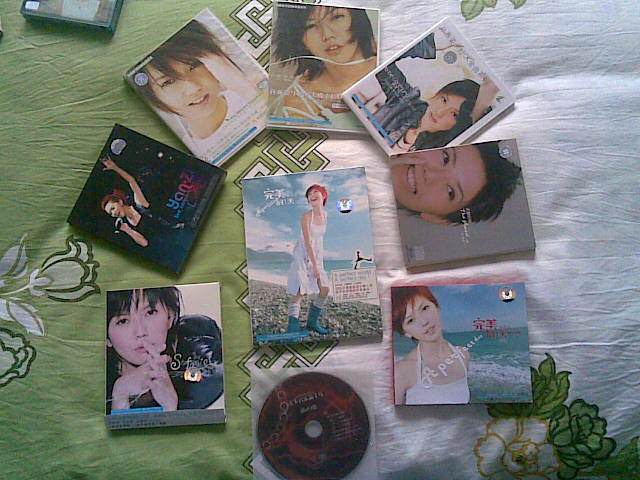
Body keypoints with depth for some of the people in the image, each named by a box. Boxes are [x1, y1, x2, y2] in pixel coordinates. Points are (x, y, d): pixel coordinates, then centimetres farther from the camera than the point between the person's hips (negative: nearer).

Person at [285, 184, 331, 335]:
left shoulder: (324, 214, 6)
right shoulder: (306, 216, -15)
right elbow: (307, 242, -19)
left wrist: (321, 260, 15)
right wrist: (315, 265, -22)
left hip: (316, 256, 7)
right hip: (303, 256, -7)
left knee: (325, 289, 7)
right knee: (299, 292, -11)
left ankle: (312, 322, 24)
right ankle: (293, 327, -7)